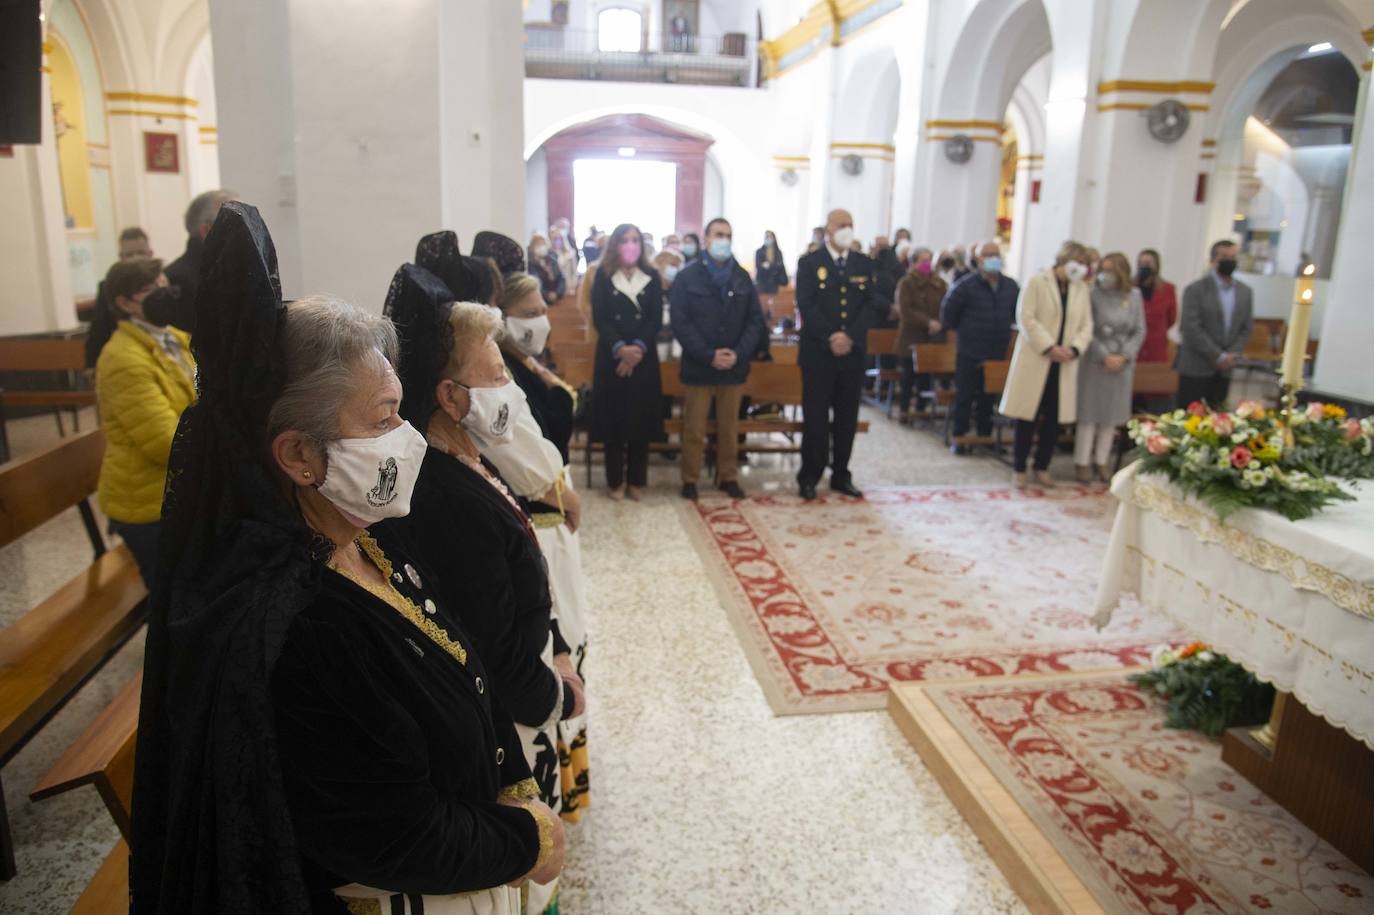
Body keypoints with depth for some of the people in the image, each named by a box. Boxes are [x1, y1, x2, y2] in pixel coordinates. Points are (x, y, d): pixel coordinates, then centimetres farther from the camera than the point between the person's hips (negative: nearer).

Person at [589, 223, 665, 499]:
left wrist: (638, 347, -15)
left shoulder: (652, 277, 7)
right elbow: (599, 318, -5)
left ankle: (636, 481, 12)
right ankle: (615, 482, 10)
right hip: (611, 356, -1)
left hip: (644, 357, 1)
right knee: (613, 417, 0)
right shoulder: (603, 276, 3)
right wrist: (620, 348, -19)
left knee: (641, 417, 2)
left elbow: (656, 319, 0)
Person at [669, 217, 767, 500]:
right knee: (694, 430, 3)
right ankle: (690, 480, 14)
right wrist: (709, 356, -16)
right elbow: (680, 323, -8)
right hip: (698, 366, -3)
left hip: (734, 367, 3)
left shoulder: (743, 278, 9)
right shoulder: (687, 277, -1)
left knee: (730, 428, 11)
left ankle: (728, 477, 22)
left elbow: (756, 321, 5)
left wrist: (739, 354, -10)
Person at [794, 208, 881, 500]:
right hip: (817, 352, -3)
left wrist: (850, 337, -12)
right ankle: (809, 476, 9)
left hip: (853, 352, 3)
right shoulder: (809, 263, 1)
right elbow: (806, 306, -8)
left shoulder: (864, 264, 10)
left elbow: (872, 305, 3)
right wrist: (830, 339, -16)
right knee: (815, 416, 0)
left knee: (847, 416, 8)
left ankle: (841, 475, 18)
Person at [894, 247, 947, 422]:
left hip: (933, 339, 3)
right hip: (911, 339, -3)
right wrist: (928, 322, -22)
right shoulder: (906, 283, -5)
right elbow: (905, 311, -16)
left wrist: (940, 324, -13)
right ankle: (904, 409, 14)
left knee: (926, 376, 3)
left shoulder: (939, 284, 9)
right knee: (909, 376, 1)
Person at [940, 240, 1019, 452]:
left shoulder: (1011, 286, 5)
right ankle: (959, 438, 9)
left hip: (998, 353, 4)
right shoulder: (966, 285, -9)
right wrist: (960, 330, 5)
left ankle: (985, 435, 20)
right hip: (969, 352, -4)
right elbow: (948, 311, -3)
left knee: (989, 397, 10)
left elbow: (1018, 312, 19)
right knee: (965, 396, 0)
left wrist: (1004, 330, 15)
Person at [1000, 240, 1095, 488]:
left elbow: (1086, 325, 10)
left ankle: (1042, 468, 18)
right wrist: (1049, 347, -16)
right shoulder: (1037, 282, -2)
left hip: (1065, 364, 4)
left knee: (1054, 418, 6)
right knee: (1028, 417, 0)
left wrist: (1074, 349, -9)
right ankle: (1019, 470, 9)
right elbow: (1026, 318, -10)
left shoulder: (1081, 289, 13)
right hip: (1036, 360, -4)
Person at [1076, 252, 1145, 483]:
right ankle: (1082, 462, 9)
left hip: (1122, 363, 3)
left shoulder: (1133, 295, 2)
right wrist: (1105, 356, -12)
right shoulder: (1093, 293, -7)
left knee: (1112, 414, 7)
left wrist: (1124, 356, -7)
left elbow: (1140, 331, 5)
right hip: (1094, 361, -3)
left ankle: (1101, 461, 17)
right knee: (1089, 413, 0)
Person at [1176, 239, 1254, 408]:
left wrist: (1231, 356, -5)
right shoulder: (1195, 290, -6)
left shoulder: (1245, 292, 11)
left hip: (1225, 369, 5)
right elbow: (1191, 328, -13)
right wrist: (1218, 356, -13)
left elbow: (1247, 328, 11)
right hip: (1195, 368, -4)